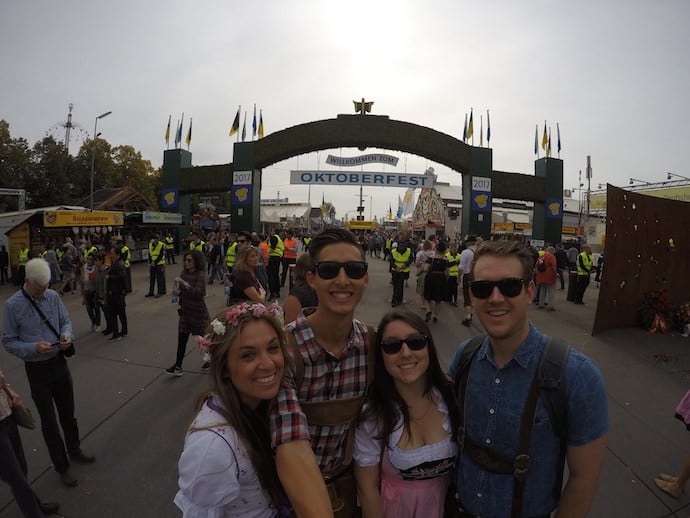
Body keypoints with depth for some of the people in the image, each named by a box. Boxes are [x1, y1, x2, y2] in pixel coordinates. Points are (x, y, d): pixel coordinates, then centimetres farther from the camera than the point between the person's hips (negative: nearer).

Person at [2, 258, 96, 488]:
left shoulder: (53, 296, -7)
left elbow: (66, 321, 5)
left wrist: (67, 335, -16)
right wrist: (34, 348, -25)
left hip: (59, 363, 3)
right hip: (37, 370, -3)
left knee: (68, 413, 21)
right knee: (49, 421, 12)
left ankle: (74, 450, 45)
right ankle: (61, 466, 31)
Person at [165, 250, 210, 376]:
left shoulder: (200, 275, -17)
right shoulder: (184, 273, 2)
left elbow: (198, 292, -30)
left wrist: (184, 283, -36)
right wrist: (179, 304, 9)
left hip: (198, 312, -6)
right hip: (185, 311, 6)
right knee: (181, 339, 6)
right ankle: (178, 367, 13)